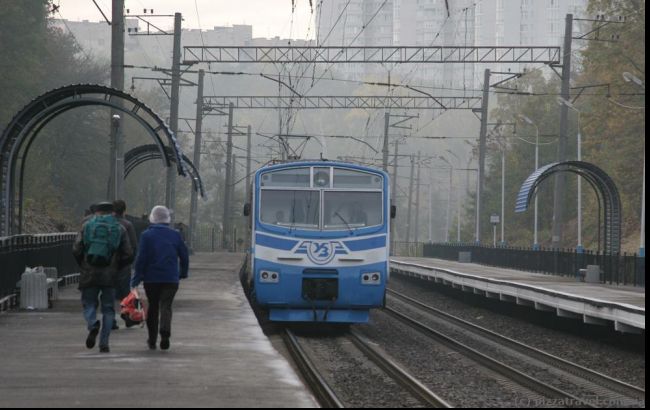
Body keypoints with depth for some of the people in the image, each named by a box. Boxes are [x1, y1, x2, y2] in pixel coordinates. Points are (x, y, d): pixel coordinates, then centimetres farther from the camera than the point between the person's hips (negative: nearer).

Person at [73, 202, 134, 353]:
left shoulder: (87, 226, 6)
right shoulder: (119, 229, 7)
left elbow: (76, 250, -2)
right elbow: (128, 255, 1)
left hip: (89, 274, 0)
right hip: (109, 276, 0)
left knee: (89, 304, 13)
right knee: (108, 309, 10)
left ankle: (93, 325, -18)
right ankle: (104, 343, 3)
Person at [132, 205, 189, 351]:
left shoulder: (146, 235, -3)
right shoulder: (175, 235, 4)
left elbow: (141, 258, -8)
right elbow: (184, 256, 7)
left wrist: (137, 277, -3)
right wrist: (183, 273, 20)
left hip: (151, 278, 0)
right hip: (171, 279, 1)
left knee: (152, 307, 12)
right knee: (166, 306, -3)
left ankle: (152, 340, 17)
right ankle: (165, 332, -29)